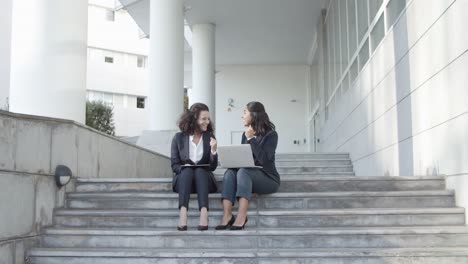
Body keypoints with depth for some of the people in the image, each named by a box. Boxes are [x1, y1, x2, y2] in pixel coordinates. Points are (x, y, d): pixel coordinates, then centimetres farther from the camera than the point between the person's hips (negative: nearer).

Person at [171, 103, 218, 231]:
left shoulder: (209, 137, 6)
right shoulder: (179, 137, 3)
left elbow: (212, 167, 0)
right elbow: (174, 164, 1)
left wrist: (213, 150, -17)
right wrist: (185, 167, -20)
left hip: (203, 177, 1)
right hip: (183, 178, 0)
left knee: (199, 171, -31)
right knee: (187, 171, -32)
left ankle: (204, 212, -51)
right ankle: (183, 212, -50)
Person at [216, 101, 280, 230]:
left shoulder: (270, 134, -5)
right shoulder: (245, 134, 15)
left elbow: (264, 160, -19)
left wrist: (251, 139, -17)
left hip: (267, 178, -5)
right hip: (248, 174, 5)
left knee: (243, 171, -34)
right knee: (230, 172, -25)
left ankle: (241, 217, -46)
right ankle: (227, 215, -40)